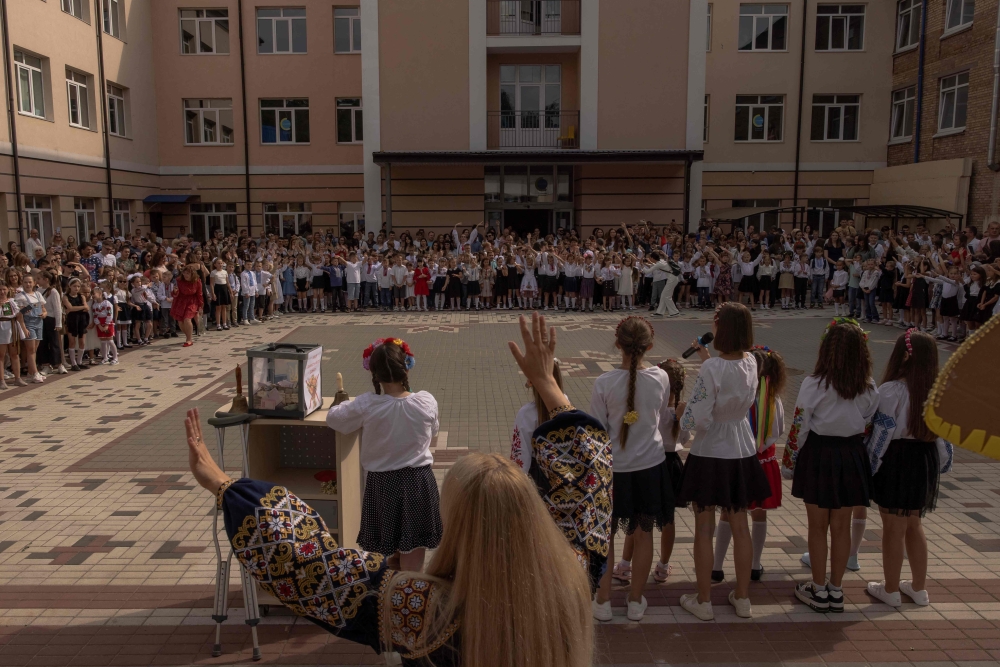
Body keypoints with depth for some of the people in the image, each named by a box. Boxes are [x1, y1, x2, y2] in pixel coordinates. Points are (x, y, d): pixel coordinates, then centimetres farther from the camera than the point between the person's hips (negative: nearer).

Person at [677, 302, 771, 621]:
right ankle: (742, 597, 30)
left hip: (709, 454, -6)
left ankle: (703, 600, 20)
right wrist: (706, 358, 13)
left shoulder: (712, 368, -24)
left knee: (704, 528, 8)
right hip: (741, 453, 6)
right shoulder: (751, 362, -4)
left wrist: (683, 414, -2)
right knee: (740, 525, 17)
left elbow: (697, 420, -22)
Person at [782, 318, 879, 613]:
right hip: (851, 456, 3)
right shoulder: (868, 388, -5)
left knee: (818, 526, 10)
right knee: (841, 527, 14)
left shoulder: (813, 384, -16)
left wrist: (790, 459, 0)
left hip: (818, 455, -3)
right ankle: (836, 591, 25)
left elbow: (799, 427, -12)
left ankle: (818, 591, 20)